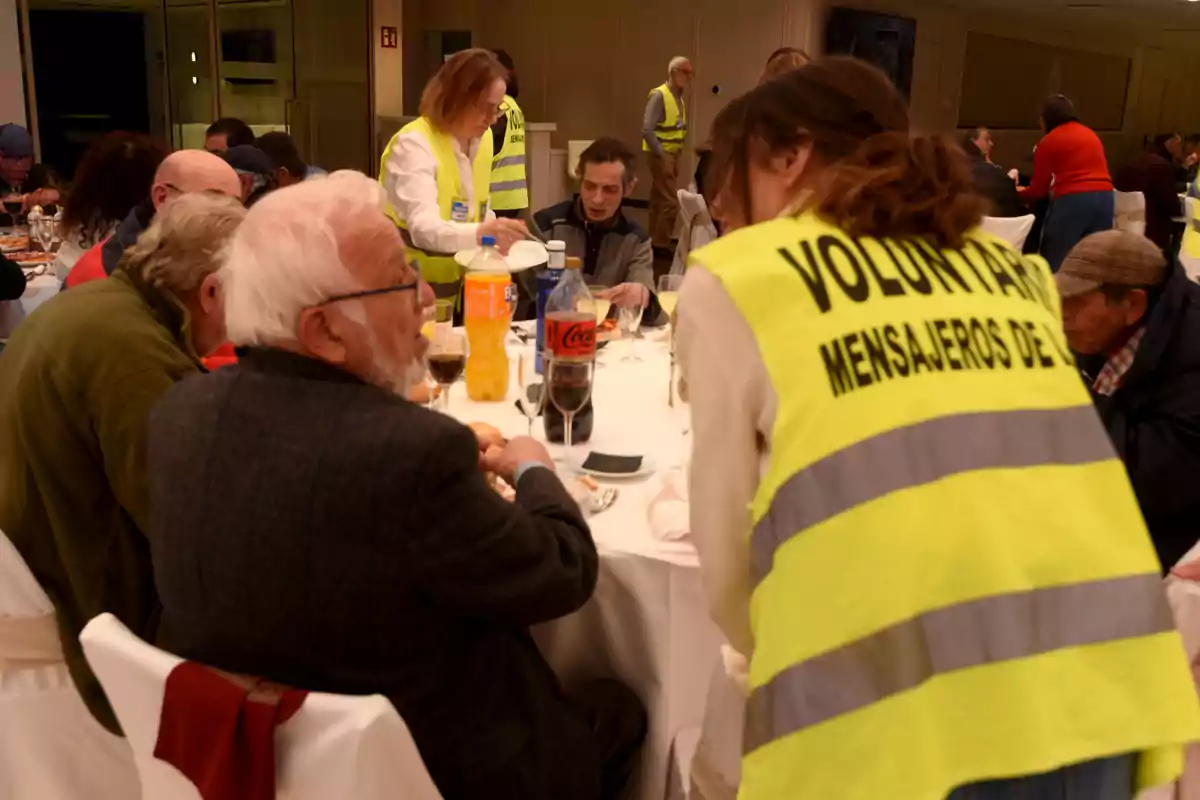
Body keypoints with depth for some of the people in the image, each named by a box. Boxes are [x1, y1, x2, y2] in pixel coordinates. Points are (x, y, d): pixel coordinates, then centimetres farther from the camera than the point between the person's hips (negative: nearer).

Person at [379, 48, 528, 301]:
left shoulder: (483, 138, 3)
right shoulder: (413, 144, -21)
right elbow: (424, 228, -34)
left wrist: (496, 235, -6)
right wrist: (480, 233, -51)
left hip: (456, 286, 7)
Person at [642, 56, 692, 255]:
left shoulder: (680, 98, 12)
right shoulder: (659, 95, -14)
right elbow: (647, 130, -20)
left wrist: (678, 149, 10)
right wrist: (662, 156, -20)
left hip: (673, 155, 8)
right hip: (662, 156, -8)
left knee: (659, 201, 12)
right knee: (671, 202, -11)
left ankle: (656, 242, 16)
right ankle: (661, 244, -4)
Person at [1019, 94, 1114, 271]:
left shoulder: (1048, 141, 5)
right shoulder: (1091, 134, 22)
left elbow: (1039, 189, 7)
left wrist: (1018, 192, 27)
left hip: (1072, 200, -5)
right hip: (1104, 196, 5)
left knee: (1055, 263, 2)